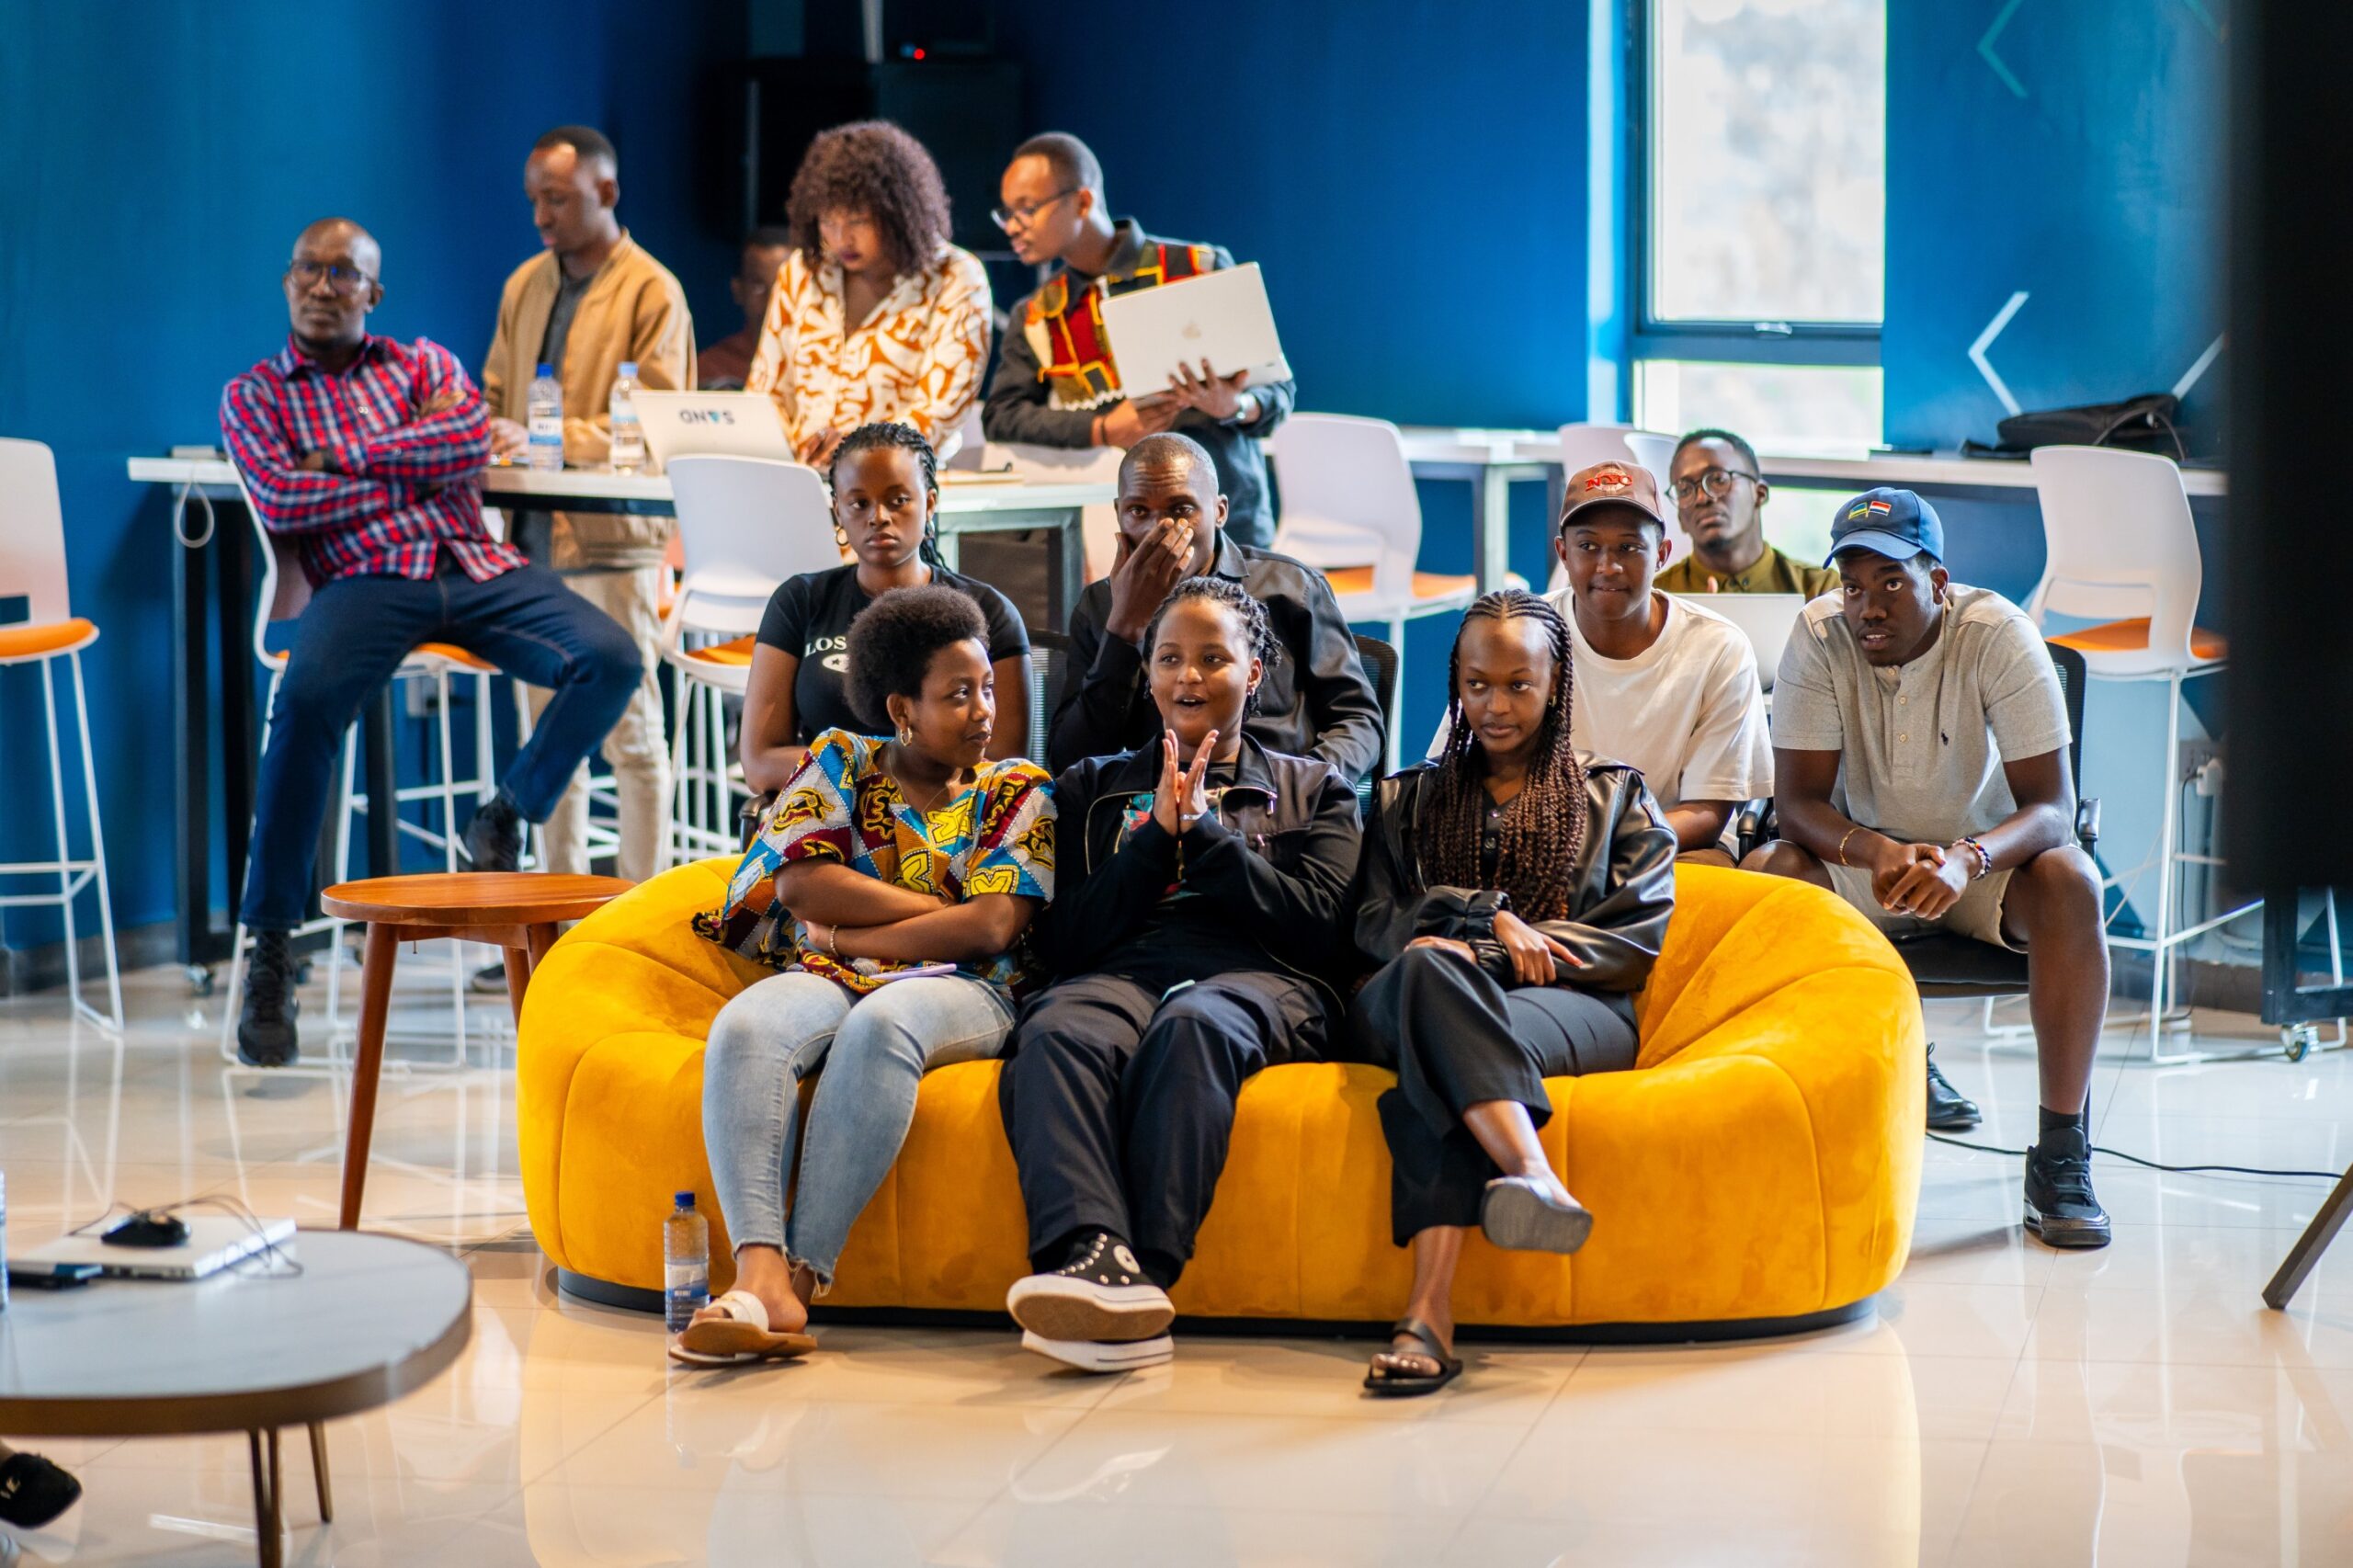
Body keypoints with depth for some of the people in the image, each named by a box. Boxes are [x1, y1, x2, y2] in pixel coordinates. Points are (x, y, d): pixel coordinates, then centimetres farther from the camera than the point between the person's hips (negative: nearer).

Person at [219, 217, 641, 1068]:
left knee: (610, 660, -24)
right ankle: (269, 950, -29)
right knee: (308, 698, -36)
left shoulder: (424, 363, 23)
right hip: (365, 577, -3)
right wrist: (417, 467, 1)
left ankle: (506, 817, 2)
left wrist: (344, 458, -1)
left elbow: (471, 442, 1)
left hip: (474, 567, 3)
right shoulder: (253, 395, 18)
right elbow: (282, 503, -1)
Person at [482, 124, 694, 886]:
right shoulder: (526, 285, 14)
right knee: (550, 730, 10)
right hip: (533, 537, 6)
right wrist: (481, 437, -1)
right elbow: (497, 395, 21)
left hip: (612, 537, -6)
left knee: (630, 733, -2)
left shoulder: (650, 292, -5)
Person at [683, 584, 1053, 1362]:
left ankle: (803, 1276, -46)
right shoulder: (840, 760, 18)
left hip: (958, 991, -2)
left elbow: (992, 929, -2)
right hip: (826, 979, 2)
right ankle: (760, 1275, -51)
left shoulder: (1017, 790, 14)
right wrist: (947, 908, -1)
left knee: (881, 1024, -39)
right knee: (746, 1027, -35)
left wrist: (844, 935, -3)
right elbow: (802, 882, 1)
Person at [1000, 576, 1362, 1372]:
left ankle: (1146, 1271, -54)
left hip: (1259, 979, -1)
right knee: (1053, 1033, -38)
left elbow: (1316, 926, 7)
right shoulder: (1094, 788, 30)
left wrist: (1201, 829, 3)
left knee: (1192, 1026, -41)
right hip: (1123, 970, 1)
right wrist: (1159, 835, 5)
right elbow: (1066, 941, 15)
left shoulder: (1313, 790, 26)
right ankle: (1095, 1257, -60)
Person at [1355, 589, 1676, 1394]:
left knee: (1439, 1055, -39)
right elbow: (1375, 922, 13)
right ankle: (1535, 1174, -64)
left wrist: (1476, 954, -4)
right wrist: (1489, 915, -7)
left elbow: (1635, 941, 8)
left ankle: (1430, 1311, -61)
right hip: (1406, 1010, 1)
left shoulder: (1615, 799, 25)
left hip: (1573, 1008, -1)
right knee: (1428, 971, -41)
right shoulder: (1407, 799, 30)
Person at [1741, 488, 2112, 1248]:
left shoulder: (1999, 635, -21)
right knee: (1762, 873, -29)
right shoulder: (1818, 636, -16)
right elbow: (1797, 801, -18)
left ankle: (2062, 1154, -27)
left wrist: (1967, 859, -46)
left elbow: (2051, 807, -24)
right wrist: (1873, 851, -41)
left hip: (1984, 859, -1)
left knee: (2068, 883, -34)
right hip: (1862, 857, 1)